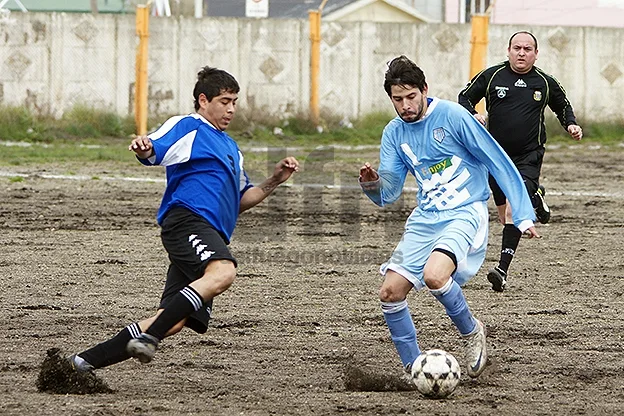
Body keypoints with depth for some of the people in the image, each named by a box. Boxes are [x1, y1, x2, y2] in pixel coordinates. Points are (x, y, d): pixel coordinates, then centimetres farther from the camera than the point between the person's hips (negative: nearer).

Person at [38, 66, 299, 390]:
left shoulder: (230, 147, 34)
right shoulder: (188, 127, 7)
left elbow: (240, 201, 35)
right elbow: (154, 150, -11)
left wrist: (273, 182, 21)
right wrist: (144, 147, -35)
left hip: (210, 235, 8)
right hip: (187, 218, -8)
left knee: (175, 322, -5)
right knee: (222, 272, -37)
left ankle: (86, 361, -1)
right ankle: (147, 338, -42)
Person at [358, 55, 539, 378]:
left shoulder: (452, 115, -11)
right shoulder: (394, 133, 7)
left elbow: (499, 163, -8)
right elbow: (387, 194, 6)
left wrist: (523, 215, -11)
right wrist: (371, 183, -19)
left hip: (465, 214, -6)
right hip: (425, 218, 6)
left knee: (433, 276, -31)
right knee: (390, 292, -6)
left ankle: (471, 331, -3)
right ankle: (414, 371, 8)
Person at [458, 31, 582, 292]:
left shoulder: (545, 83, 4)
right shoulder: (492, 76, 1)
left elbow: (563, 106, 21)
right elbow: (465, 97, 10)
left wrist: (571, 124, 3)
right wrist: (472, 114, -11)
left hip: (529, 156, -2)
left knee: (513, 209, -20)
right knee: (504, 213, 10)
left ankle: (503, 269, -21)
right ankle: (534, 197, 45)